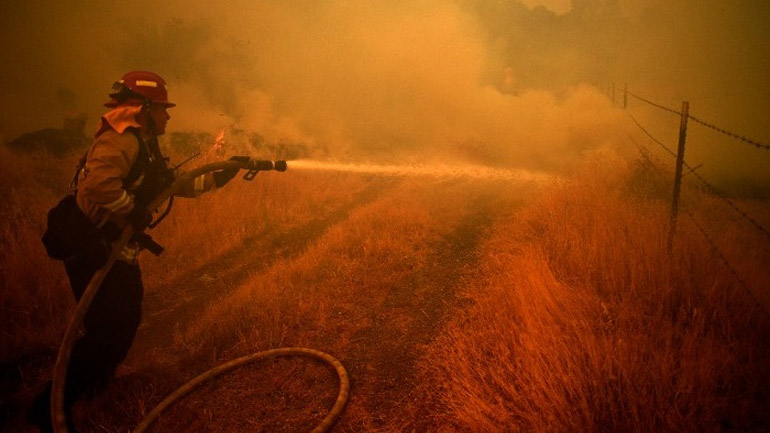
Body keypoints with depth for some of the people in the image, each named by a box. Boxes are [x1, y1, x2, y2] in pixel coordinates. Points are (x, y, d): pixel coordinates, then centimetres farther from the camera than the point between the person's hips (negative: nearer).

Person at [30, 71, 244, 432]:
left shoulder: (145, 149, 12)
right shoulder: (121, 139, -20)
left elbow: (181, 184, 21)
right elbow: (100, 182, -39)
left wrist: (223, 174, 18)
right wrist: (132, 212, -25)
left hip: (117, 252, 10)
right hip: (93, 252, -10)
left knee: (126, 320, 22)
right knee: (106, 333, -6)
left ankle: (97, 381, 43)